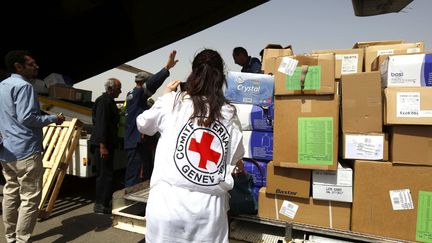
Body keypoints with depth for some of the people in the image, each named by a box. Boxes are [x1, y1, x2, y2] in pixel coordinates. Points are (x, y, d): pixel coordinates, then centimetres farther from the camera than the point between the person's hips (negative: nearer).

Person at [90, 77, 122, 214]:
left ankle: (102, 203, 28)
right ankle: (101, 205, 5)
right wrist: (102, 145, -24)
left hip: (107, 143, 10)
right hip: (102, 144, -10)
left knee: (106, 173, 16)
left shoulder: (109, 101, 16)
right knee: (104, 174, -4)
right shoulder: (104, 101, -15)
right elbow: (101, 123, -22)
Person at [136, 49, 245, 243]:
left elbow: (142, 125, 17)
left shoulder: (172, 101, -2)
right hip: (211, 207, 2)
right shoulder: (230, 114, 2)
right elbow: (236, 157, 11)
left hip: (168, 201, -1)